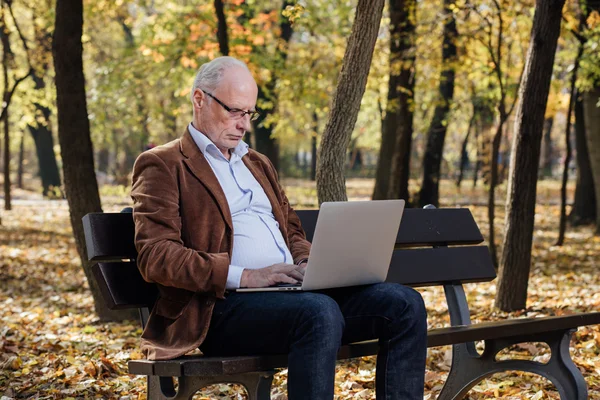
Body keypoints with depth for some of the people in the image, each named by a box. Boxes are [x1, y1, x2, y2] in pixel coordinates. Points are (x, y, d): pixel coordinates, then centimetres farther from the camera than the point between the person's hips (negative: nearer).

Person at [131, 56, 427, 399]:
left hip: (292, 292, 8)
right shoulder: (162, 165, 3)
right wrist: (243, 276, -20)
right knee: (320, 312, -36)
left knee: (404, 303, -13)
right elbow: (154, 256, -10)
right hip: (223, 305, -7)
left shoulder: (258, 164, 28)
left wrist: (307, 262, 6)